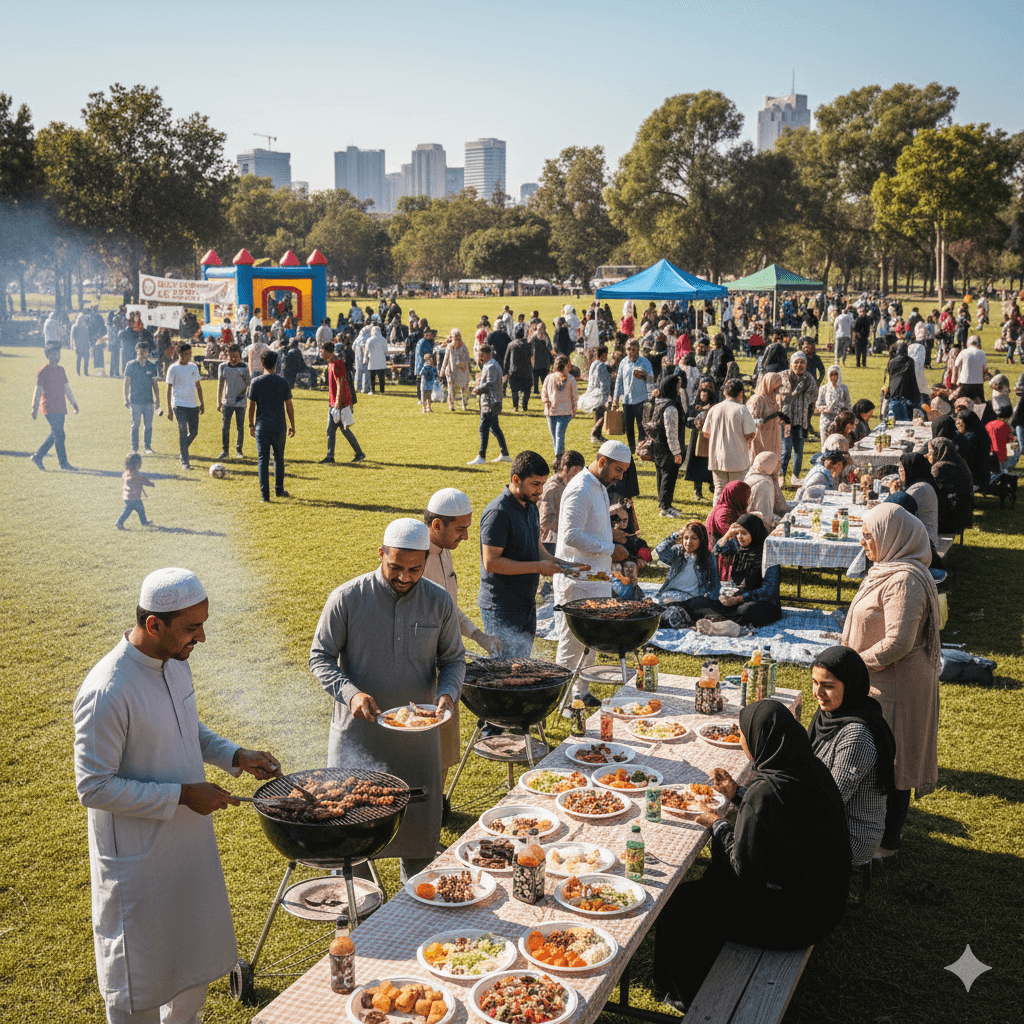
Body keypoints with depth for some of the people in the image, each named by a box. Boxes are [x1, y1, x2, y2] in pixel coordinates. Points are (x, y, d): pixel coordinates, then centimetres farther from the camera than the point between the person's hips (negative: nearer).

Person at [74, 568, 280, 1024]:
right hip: (137, 856, -8)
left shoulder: (175, 662, -3)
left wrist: (236, 756, -2)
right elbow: (94, 788, -24)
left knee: (193, 955, 23)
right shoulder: (107, 692, -28)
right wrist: (182, 794, -24)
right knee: (140, 971, 10)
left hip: (188, 836, 8)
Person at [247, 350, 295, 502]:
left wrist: (251, 424, 12)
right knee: (279, 457, 17)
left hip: (261, 427, -1)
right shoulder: (283, 382, -2)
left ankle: (265, 494, 0)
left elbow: (251, 406, 0)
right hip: (279, 426, 1)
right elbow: (289, 406, 1)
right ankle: (279, 489, 24)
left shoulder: (255, 382, -3)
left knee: (263, 459, 3)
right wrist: (292, 425, 11)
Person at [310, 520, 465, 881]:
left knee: (420, 821, 13)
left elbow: (453, 659, 8)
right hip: (358, 733, -2)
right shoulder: (346, 599, -9)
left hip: (418, 732, 2)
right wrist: (350, 693, -22)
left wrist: (448, 693, -13)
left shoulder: (439, 602, -1)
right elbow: (320, 656, -4)